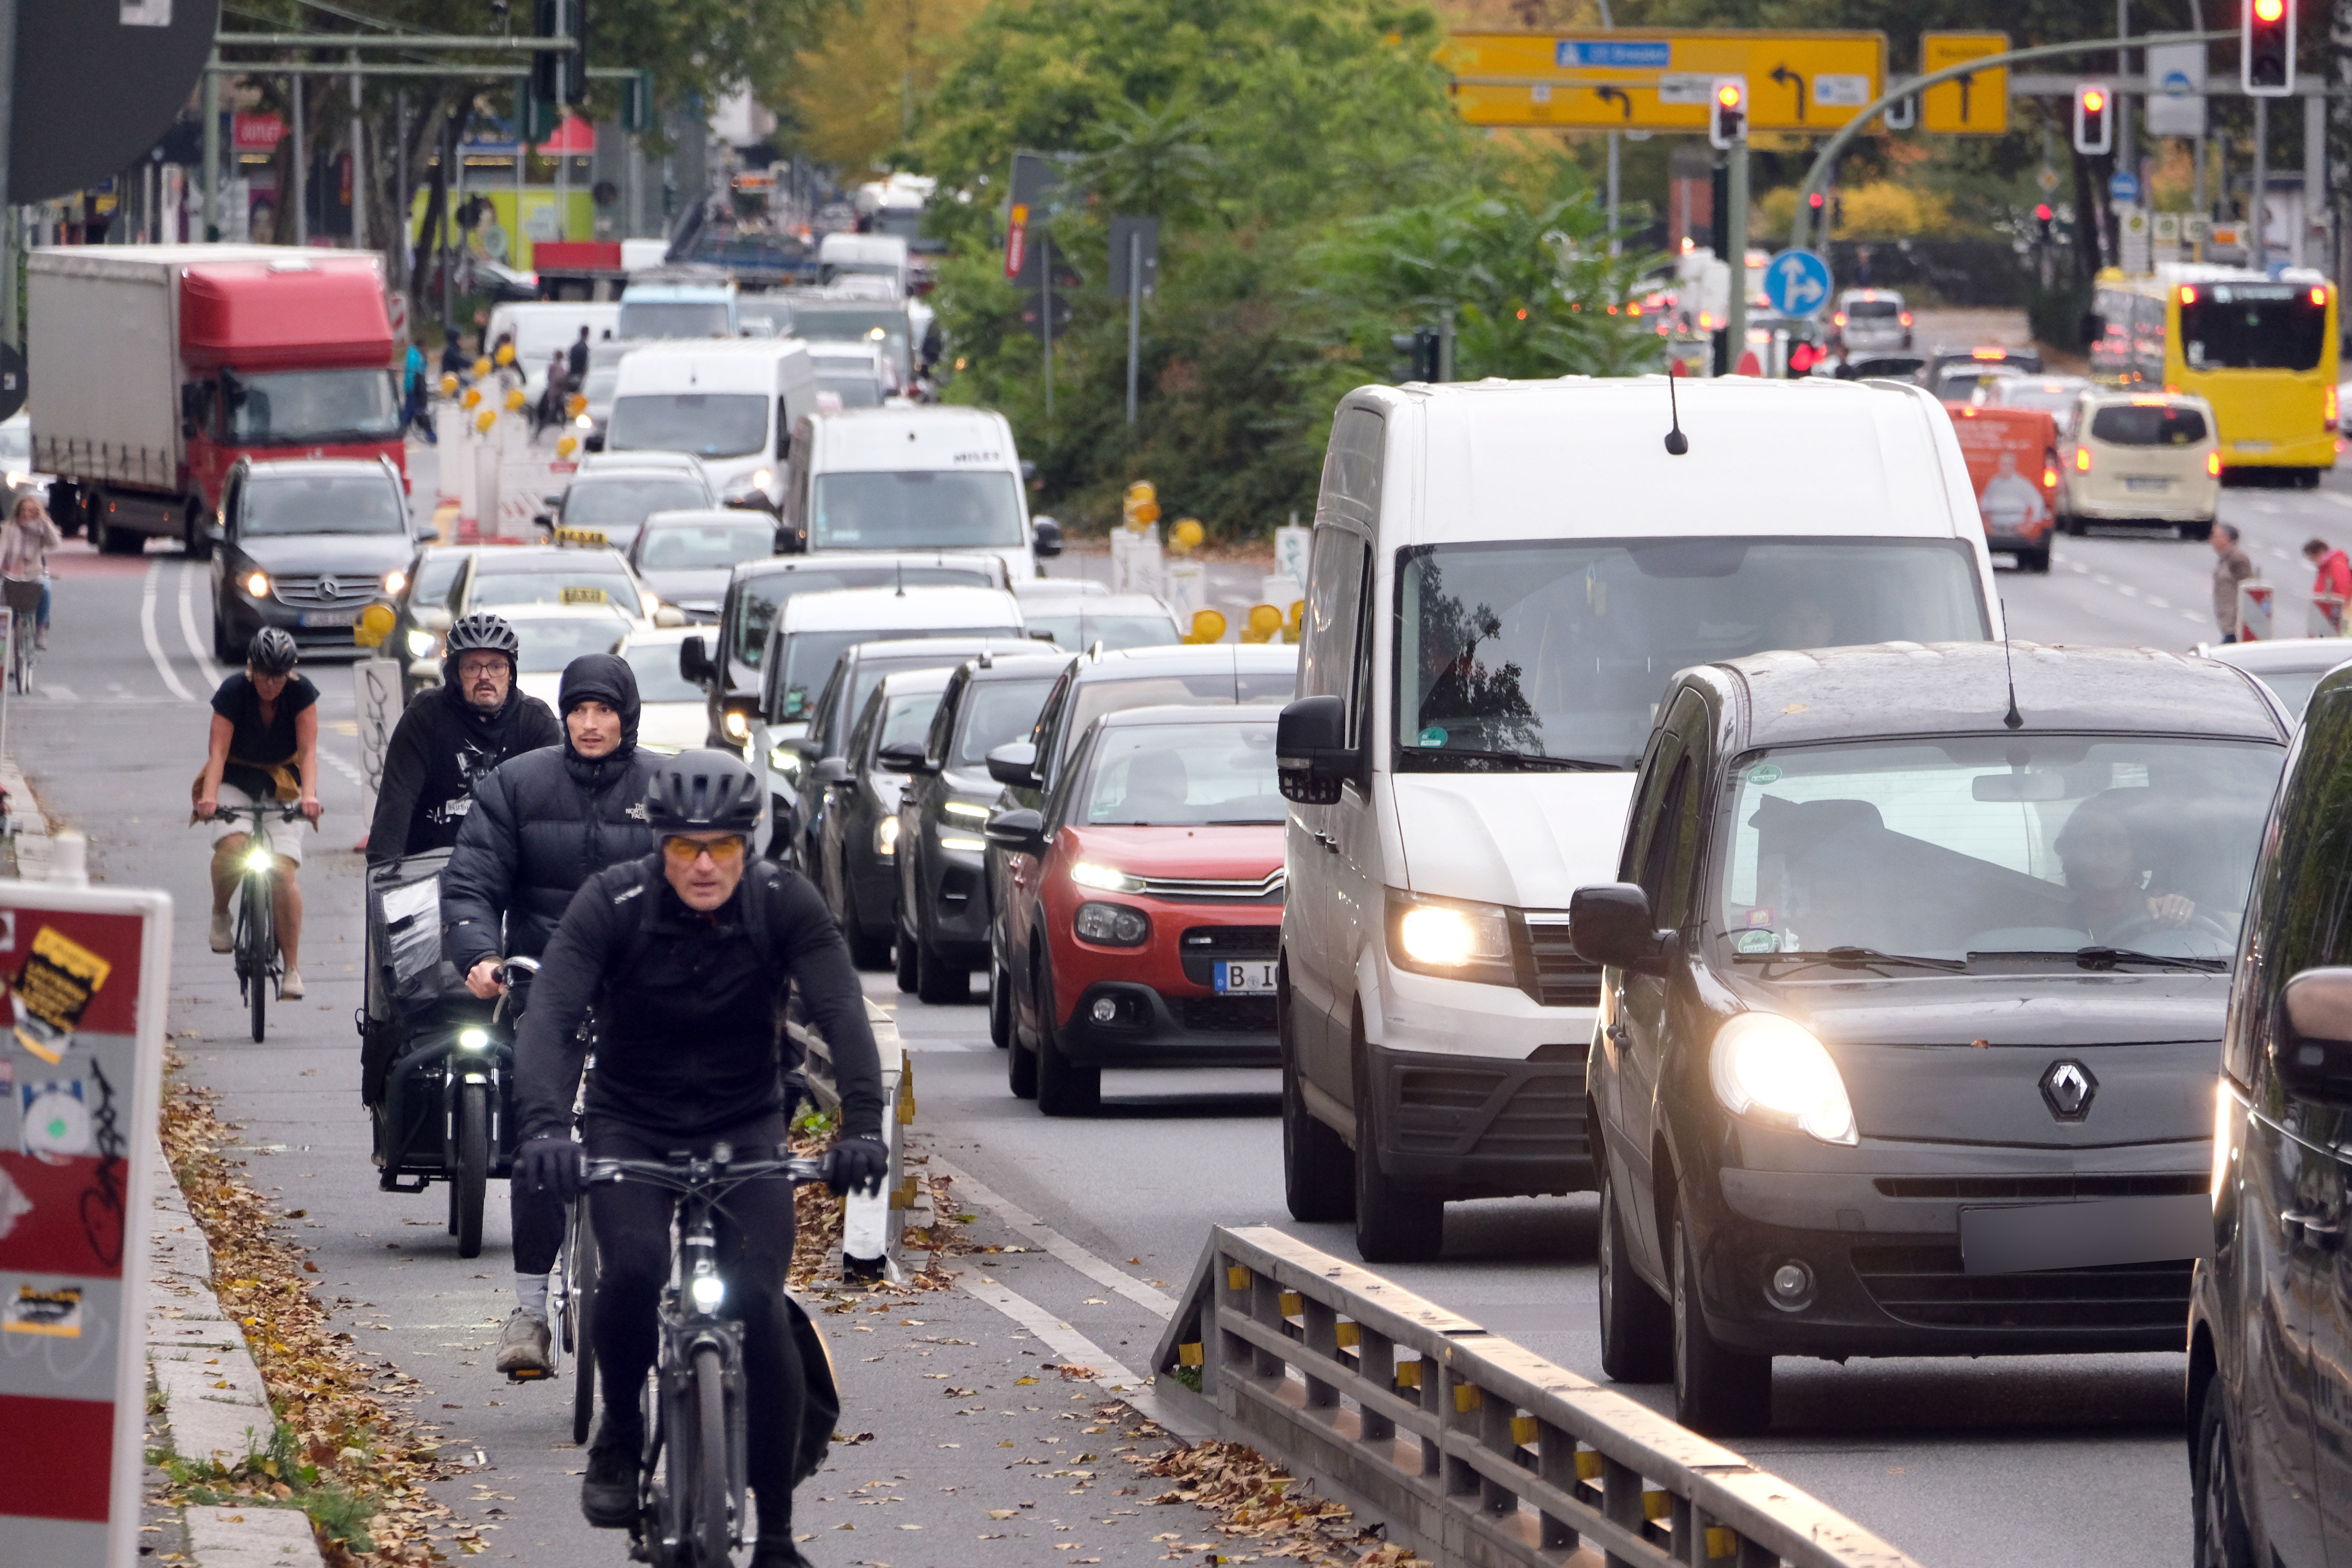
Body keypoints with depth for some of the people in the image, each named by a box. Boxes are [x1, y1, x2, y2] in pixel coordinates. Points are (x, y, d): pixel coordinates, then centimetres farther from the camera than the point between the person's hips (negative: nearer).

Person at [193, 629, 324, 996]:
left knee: (283, 872, -16)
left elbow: (308, 750, -22)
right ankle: (220, 914, 2)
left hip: (283, 780, 0)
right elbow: (219, 751, -27)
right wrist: (209, 796, -44)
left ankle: (292, 969, -9)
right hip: (236, 777, 0)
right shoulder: (233, 691, -20)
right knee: (231, 847, -30)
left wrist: (309, 794, -40)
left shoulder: (302, 692, -17)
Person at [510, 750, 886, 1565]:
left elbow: (841, 1013, -24)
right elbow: (551, 1017, -27)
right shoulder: (612, 906, -17)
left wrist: (862, 1125, -41)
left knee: (758, 1305, -16)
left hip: (745, 1129, 1)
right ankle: (619, 1432, 0)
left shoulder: (785, 903, -14)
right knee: (634, 1268, -29)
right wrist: (542, 1126, -45)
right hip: (630, 1124, -1)